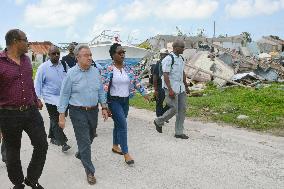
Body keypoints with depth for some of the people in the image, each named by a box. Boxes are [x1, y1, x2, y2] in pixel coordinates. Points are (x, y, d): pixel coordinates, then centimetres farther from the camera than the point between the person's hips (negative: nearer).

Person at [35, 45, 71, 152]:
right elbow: (38, 84, -3)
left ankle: (52, 137, 35)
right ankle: (62, 143, -6)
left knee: (55, 119, 18)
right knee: (55, 120, -8)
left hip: (62, 97, 4)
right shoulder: (43, 67, -8)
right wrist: (37, 99, -6)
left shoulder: (63, 65, 1)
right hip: (50, 97, -4)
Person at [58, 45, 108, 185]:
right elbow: (64, 95, -8)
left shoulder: (95, 71, 3)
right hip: (78, 112, -5)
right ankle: (89, 171, 11)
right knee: (84, 140, -1)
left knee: (90, 137, 21)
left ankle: (81, 154, 51)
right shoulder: (71, 73, -11)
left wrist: (104, 107, 8)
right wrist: (62, 115, -10)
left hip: (93, 110, 5)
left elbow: (101, 91, 11)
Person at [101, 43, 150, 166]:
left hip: (125, 100, 6)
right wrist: (104, 105, -18)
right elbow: (104, 87, -15)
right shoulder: (108, 70, -12)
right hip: (114, 101, -6)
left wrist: (144, 93, -3)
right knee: (123, 124, -11)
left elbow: (136, 81, 7)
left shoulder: (128, 68, 6)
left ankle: (115, 146, 35)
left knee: (119, 124, 17)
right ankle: (126, 153, -3)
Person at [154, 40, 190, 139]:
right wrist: (170, 90, -24)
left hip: (181, 88, 9)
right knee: (174, 109, -7)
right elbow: (165, 75, -18)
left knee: (182, 109, 6)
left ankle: (179, 132, 15)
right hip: (172, 89, -8)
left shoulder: (181, 59, 13)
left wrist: (186, 86, 23)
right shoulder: (168, 59, -13)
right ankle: (158, 122, 19)